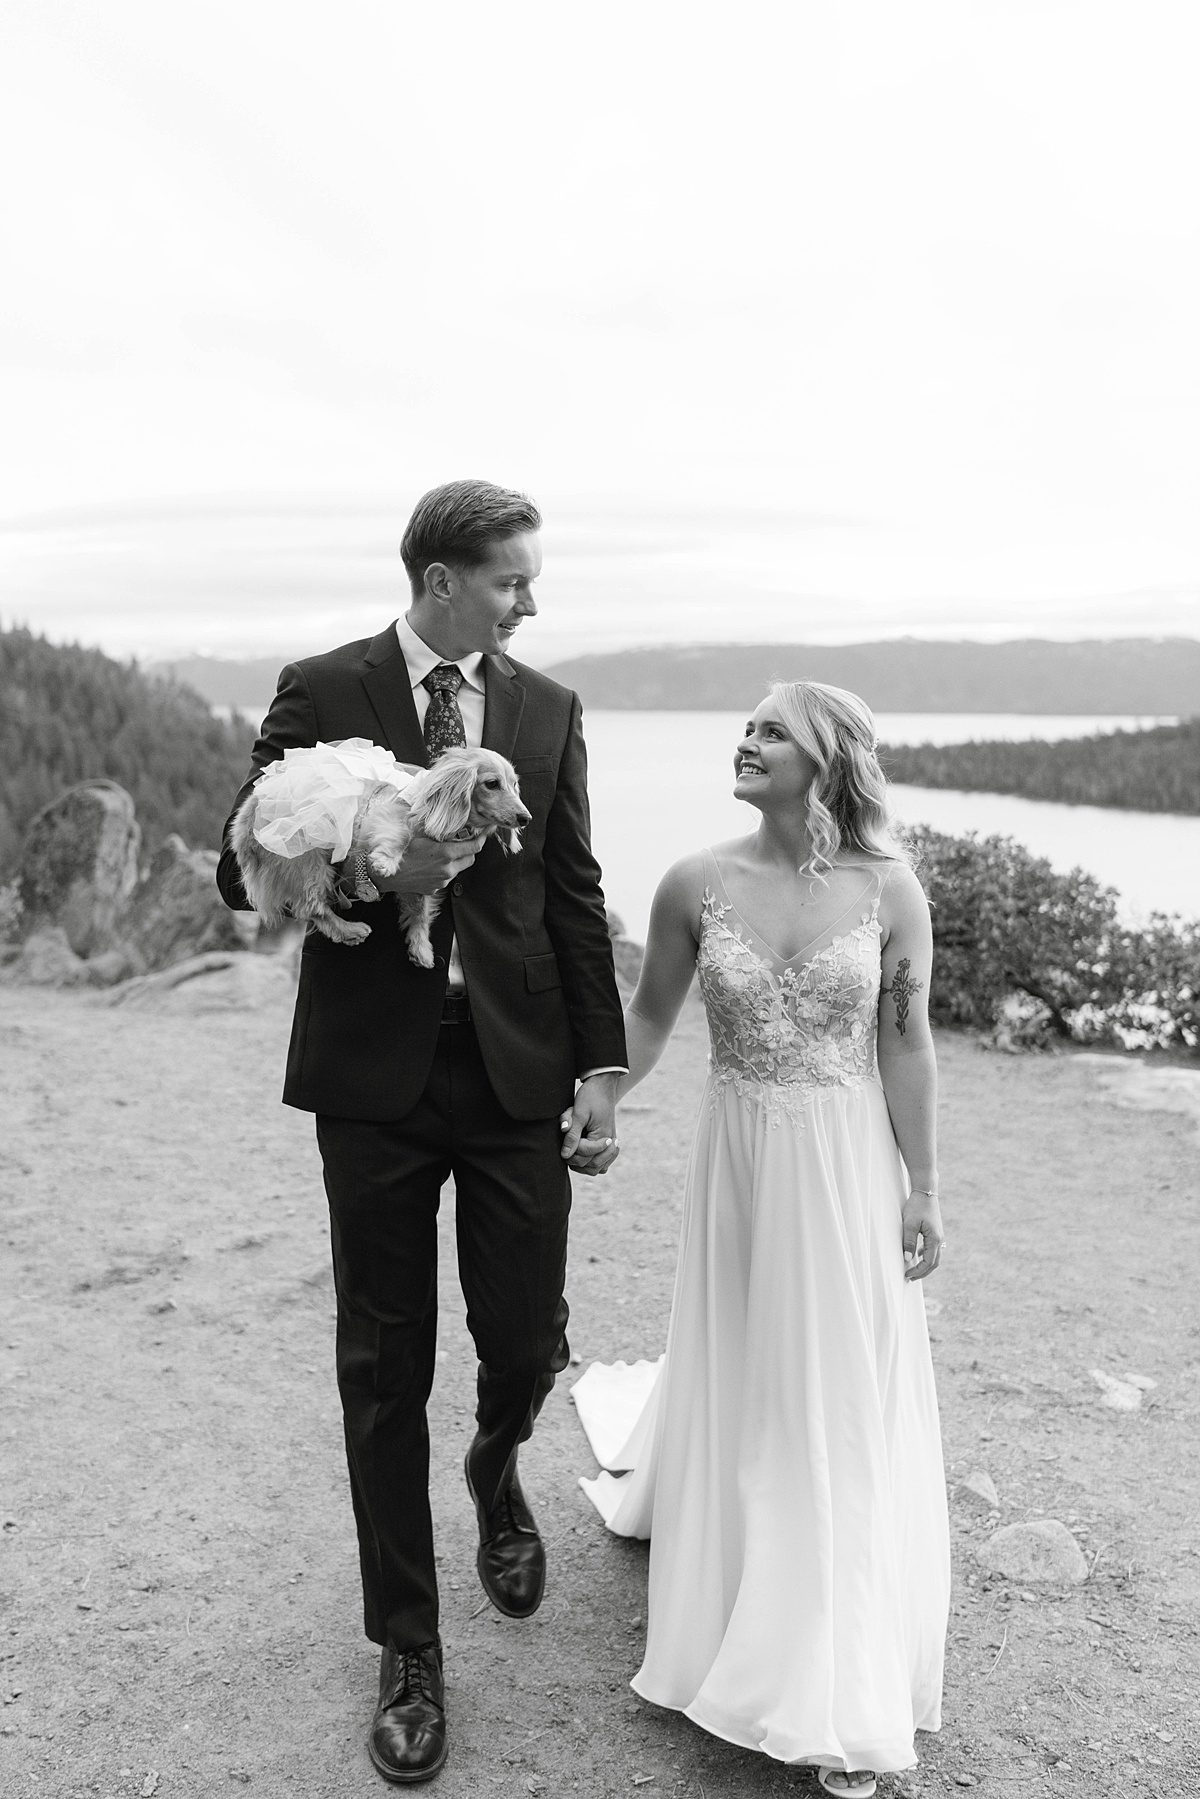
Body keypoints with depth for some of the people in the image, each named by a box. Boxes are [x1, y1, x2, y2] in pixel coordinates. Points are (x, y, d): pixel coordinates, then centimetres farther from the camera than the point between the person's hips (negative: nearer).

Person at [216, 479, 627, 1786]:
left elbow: (574, 895, 6)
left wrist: (601, 1065, 1)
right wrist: (368, 871, -20)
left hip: (519, 1070, 2)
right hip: (375, 1073, -2)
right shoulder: (320, 693, -1)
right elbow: (244, 867, -1)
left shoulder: (548, 709, 7)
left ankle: (496, 1471, 45)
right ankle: (406, 1644, 26)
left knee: (526, 1340, 7)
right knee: (384, 1368, 7)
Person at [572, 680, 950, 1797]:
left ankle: (843, 1700, 26)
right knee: (737, 1386, 15)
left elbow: (905, 1043, -4)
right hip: (737, 1161, 1)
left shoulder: (888, 890, -10)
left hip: (847, 1166, -1)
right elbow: (649, 1015, 5)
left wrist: (921, 1189, -2)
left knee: (841, 1407, 9)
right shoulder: (697, 884, -7)